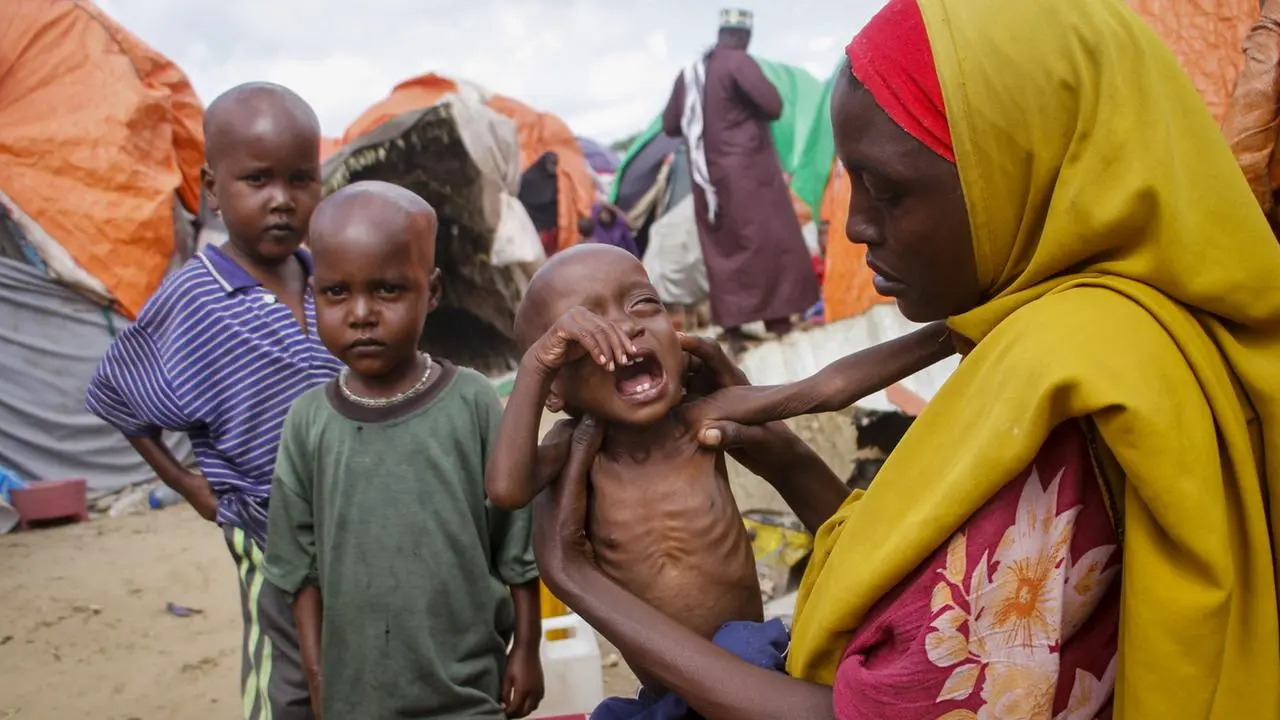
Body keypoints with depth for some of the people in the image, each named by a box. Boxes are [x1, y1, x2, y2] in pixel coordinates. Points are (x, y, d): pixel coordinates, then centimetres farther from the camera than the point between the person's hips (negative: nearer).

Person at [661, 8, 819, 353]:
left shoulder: (688, 73, 11)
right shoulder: (738, 62, -9)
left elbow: (670, 126, 15)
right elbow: (773, 105, -16)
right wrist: (749, 111, 4)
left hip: (709, 176, 6)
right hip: (747, 168, -6)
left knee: (722, 250, 7)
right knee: (771, 239, 2)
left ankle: (732, 327, 7)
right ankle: (778, 319, 3)